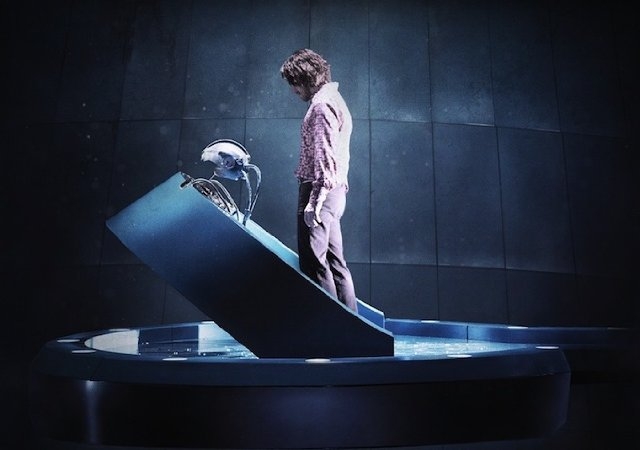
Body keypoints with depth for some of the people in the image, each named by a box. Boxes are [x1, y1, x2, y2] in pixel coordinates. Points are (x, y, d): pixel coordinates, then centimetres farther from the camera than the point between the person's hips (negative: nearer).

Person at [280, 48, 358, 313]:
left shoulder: (321, 105, -10)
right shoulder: (332, 99, 21)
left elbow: (325, 157, -19)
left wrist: (315, 201, -23)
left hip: (319, 191, -10)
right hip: (333, 193, 10)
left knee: (314, 262, -6)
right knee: (335, 261, 12)